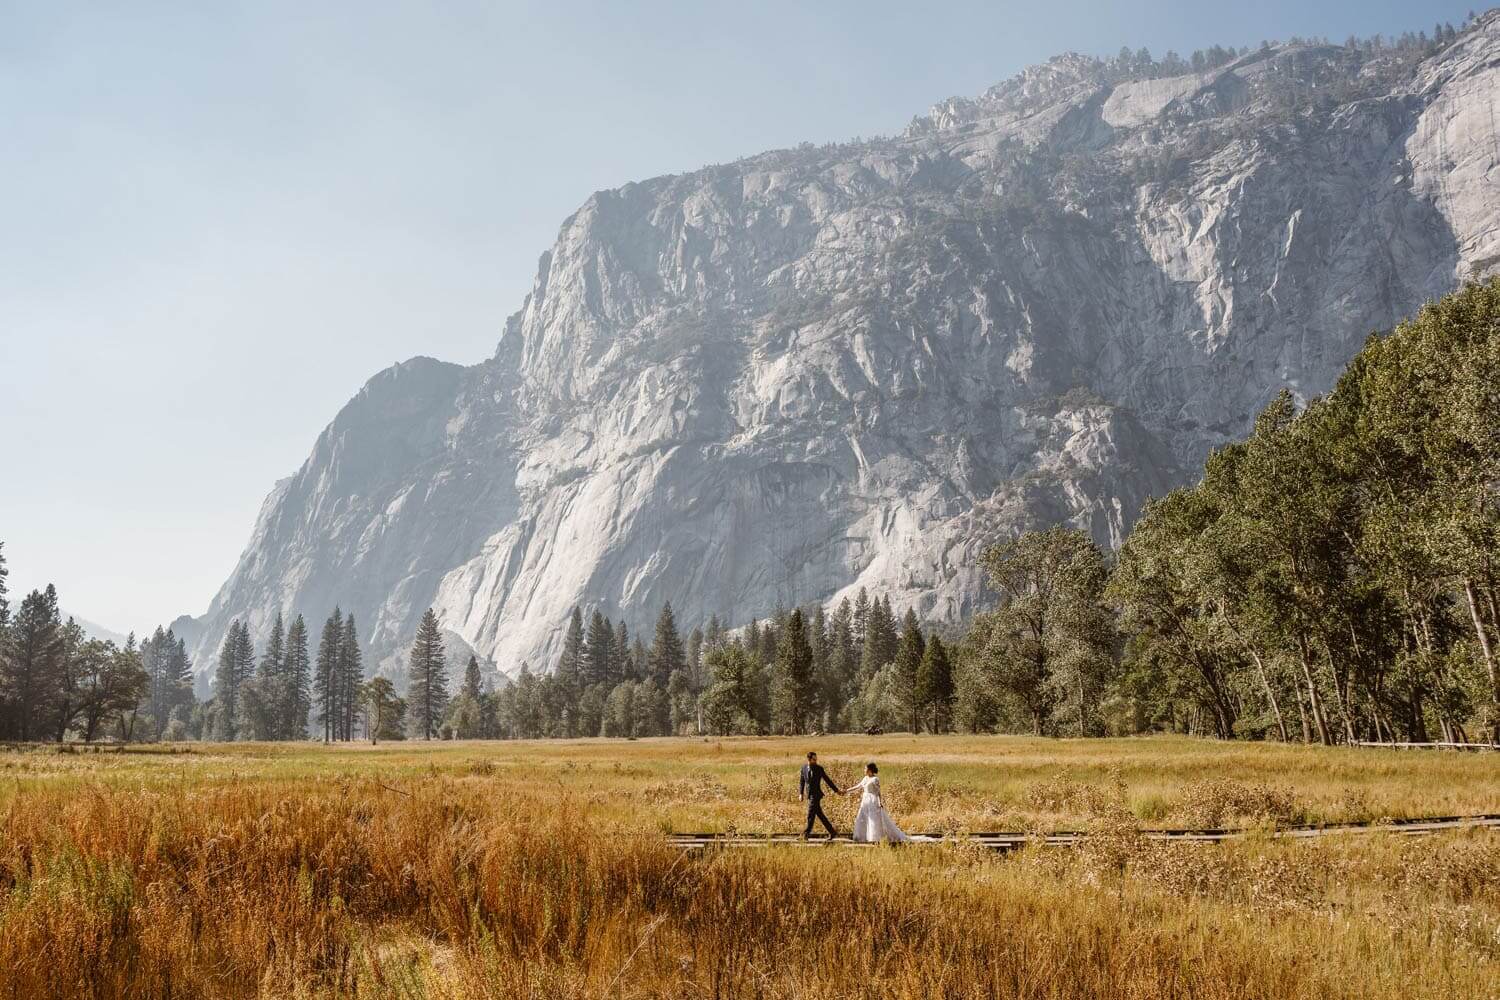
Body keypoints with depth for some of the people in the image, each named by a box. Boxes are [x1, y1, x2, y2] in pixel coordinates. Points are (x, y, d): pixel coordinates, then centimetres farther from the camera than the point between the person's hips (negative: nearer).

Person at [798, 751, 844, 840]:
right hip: (809, 795, 5)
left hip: (816, 795, -5)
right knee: (820, 815, 8)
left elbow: (828, 780, 0)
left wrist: (837, 790, 4)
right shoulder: (804, 767, 3)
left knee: (811, 814, -11)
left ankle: (807, 833, -3)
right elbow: (802, 781, 10)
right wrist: (800, 794, 2)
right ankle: (832, 832, 15)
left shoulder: (819, 769, -8)